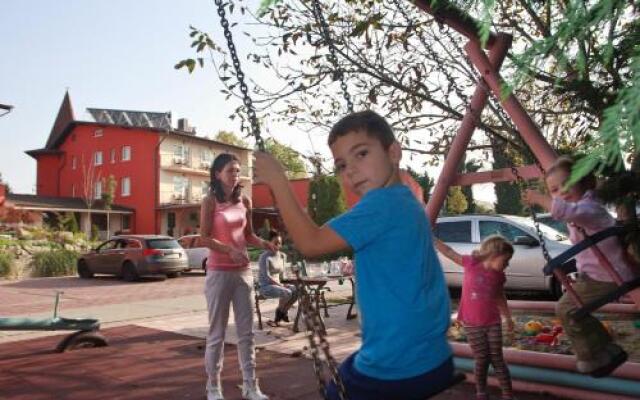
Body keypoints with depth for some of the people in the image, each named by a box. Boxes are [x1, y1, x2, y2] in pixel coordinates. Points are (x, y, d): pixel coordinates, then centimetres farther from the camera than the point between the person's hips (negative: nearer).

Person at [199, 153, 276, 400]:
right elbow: (204, 239, -11)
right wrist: (230, 250, -25)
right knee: (217, 331, 3)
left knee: (246, 330, 8)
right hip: (219, 272, -4)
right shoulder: (210, 202, -6)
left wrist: (262, 243, -5)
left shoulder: (244, 201, 7)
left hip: (243, 271, 5)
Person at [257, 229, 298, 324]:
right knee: (287, 293, -30)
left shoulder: (282, 256, 9)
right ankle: (279, 311, -2)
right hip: (265, 286, -7)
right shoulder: (265, 257, -13)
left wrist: (281, 284, -2)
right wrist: (280, 284, -17)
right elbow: (266, 276, -17)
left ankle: (284, 311, 3)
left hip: (277, 283, 7)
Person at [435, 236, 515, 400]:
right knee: (481, 360, 7)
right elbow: (449, 252, -14)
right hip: (472, 324, -3)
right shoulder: (472, 263, -13)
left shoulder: (499, 275, 1)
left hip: (493, 323, 3)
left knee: (497, 359, 8)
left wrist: (508, 318, 21)